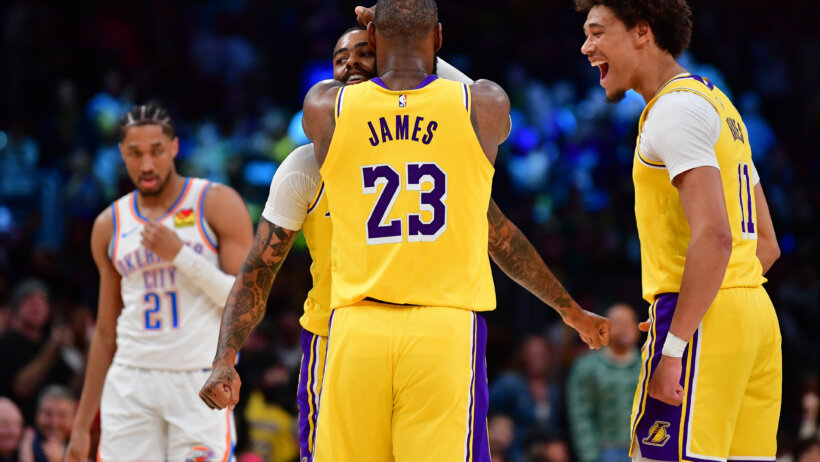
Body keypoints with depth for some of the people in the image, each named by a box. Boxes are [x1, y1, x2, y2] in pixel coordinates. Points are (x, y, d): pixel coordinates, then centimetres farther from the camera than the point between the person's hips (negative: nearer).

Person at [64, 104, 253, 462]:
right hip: (131, 382, 4)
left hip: (200, 381, -3)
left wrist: (180, 253, -15)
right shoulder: (109, 226, 12)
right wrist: (81, 425, 15)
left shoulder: (217, 204, 0)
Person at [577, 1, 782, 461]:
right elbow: (766, 244, 24)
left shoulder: (675, 109, -9)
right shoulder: (718, 106, 22)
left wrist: (674, 346, -21)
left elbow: (714, 236, -21)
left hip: (703, 321, -10)